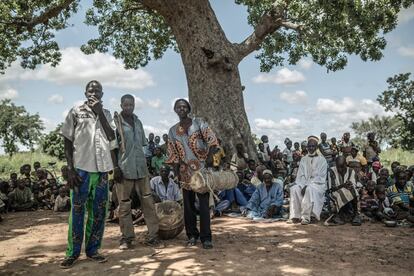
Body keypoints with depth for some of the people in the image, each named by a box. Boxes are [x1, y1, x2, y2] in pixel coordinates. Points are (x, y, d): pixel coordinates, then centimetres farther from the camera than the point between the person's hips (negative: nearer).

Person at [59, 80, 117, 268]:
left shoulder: (106, 114, 13)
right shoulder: (76, 111, 4)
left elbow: (112, 138, 0)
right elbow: (68, 141, 1)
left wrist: (100, 113, -4)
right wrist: (70, 168, -8)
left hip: (102, 169, 3)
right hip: (81, 168, -3)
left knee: (98, 211, 6)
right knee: (77, 210, 1)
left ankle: (93, 250, 15)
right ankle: (73, 252, 10)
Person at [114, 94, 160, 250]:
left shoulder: (138, 122, 15)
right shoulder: (116, 122, -2)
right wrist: (116, 168, -9)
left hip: (141, 167, 5)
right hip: (124, 168, -5)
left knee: (148, 201, 3)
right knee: (124, 204, 2)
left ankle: (153, 235, 9)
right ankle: (126, 238, 12)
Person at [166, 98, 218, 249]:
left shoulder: (198, 122, 1)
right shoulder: (173, 130, 9)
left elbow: (211, 139, -7)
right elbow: (173, 154, 10)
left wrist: (210, 156, -22)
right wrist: (176, 171, 2)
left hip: (201, 169, -3)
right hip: (185, 171, 3)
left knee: (204, 204, -4)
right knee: (188, 204, 7)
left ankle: (206, 237, 2)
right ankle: (192, 235, 19)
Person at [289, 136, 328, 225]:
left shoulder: (322, 160, 2)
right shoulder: (303, 159, 15)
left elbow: (321, 177, -7)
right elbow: (300, 175, 7)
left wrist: (307, 185, -19)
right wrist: (303, 186, -13)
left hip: (318, 184, -4)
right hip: (304, 184, 4)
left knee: (309, 189, -37)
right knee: (294, 189, -27)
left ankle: (306, 217, -33)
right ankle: (295, 215, -26)